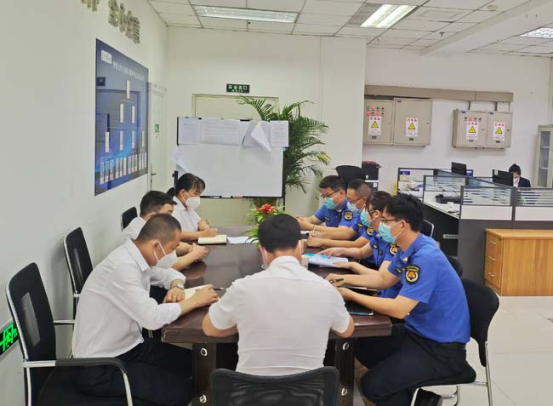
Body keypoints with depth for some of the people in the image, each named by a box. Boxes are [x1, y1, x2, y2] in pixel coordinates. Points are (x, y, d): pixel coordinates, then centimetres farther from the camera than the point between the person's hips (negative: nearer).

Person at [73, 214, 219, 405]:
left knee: (191, 363, 2)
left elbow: (169, 273, 18)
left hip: (127, 346, 9)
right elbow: (153, 318, -33)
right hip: (100, 367, -9)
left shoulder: (136, 257, 0)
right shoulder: (123, 267, -28)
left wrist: (177, 286, -6)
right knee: (181, 390, -16)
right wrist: (195, 300, -20)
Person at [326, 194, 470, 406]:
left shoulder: (425, 258, -28)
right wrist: (345, 279, 7)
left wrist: (352, 295, -21)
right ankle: (414, 389, 24)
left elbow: (398, 309, -30)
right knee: (364, 347, 13)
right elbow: (384, 279, 18)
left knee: (373, 385, -18)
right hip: (419, 332, 9)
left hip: (442, 348, -9)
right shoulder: (407, 249, 1)